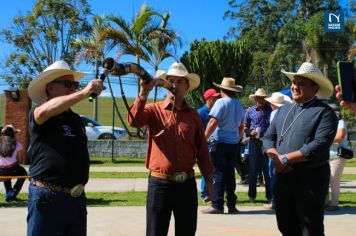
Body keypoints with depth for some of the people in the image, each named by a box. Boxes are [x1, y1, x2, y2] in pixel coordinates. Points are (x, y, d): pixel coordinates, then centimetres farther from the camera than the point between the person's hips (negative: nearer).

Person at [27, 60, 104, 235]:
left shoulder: (76, 119, 16)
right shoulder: (37, 114, -6)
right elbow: (45, 111, -31)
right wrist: (84, 93, -34)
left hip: (77, 197, 7)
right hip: (48, 197, -7)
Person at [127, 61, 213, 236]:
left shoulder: (193, 115, 8)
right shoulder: (154, 110, 0)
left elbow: (202, 149, 10)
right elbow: (134, 120, -21)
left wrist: (208, 180, 8)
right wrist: (143, 93, -33)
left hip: (187, 184, 3)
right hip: (159, 183, -3)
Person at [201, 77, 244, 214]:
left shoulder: (221, 102, -10)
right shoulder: (239, 105, 10)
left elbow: (213, 123, -17)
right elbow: (241, 127, 18)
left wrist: (204, 139, -11)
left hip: (220, 141, -6)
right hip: (234, 143, 6)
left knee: (218, 173, -2)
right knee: (230, 172, 11)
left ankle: (217, 205, -3)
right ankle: (231, 205, 14)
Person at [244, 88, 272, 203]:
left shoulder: (270, 110, 8)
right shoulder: (250, 111, 7)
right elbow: (244, 128, 9)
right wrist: (251, 132, -11)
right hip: (255, 142, 0)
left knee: (268, 170, 4)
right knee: (253, 169, 4)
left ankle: (270, 195, 12)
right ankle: (252, 195, 13)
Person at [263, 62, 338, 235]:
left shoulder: (324, 112, -8)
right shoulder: (283, 110, 13)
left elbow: (319, 146, -20)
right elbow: (268, 138, 10)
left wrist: (285, 158, -17)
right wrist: (276, 158, -11)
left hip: (310, 178, -6)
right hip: (283, 177, 6)